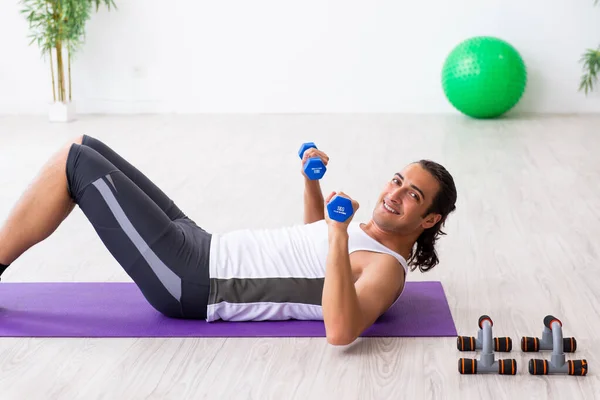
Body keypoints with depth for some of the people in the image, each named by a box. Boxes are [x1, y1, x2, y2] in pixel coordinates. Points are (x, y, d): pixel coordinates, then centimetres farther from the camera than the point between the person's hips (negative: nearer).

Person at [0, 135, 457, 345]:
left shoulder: (387, 268, -15)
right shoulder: (370, 233, 13)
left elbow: (340, 332, -35)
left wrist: (340, 235, -36)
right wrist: (312, 181, 22)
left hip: (188, 281, -10)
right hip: (201, 248, 10)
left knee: (77, 163, -11)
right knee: (86, 148, 9)